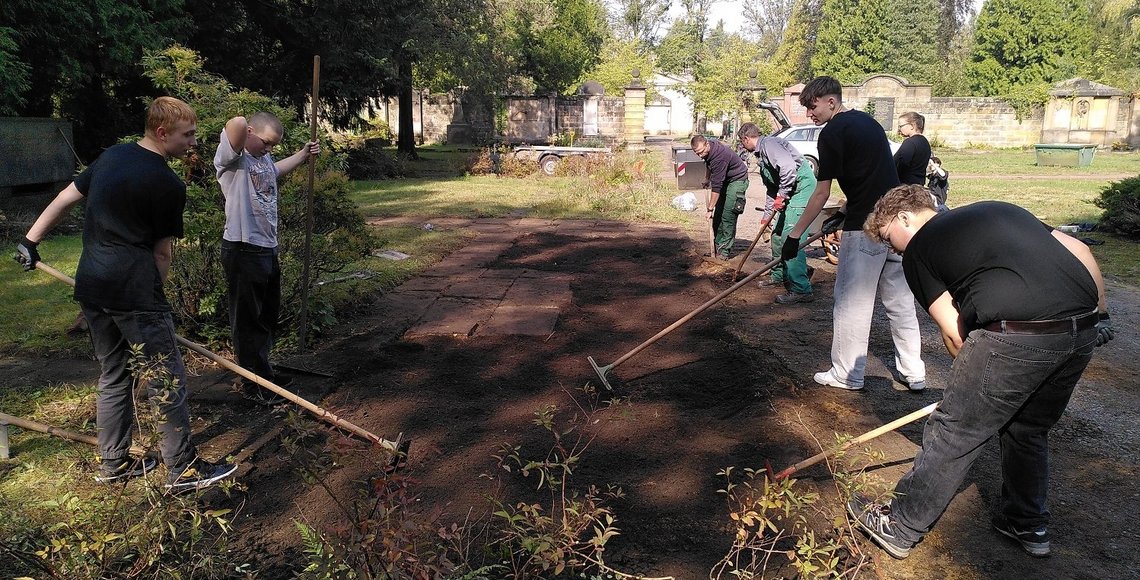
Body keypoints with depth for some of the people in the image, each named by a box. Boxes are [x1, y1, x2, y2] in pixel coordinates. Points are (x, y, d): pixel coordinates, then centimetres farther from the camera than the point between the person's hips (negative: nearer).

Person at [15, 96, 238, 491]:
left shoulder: (111, 157, 12)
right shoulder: (169, 186, -11)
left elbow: (64, 199, 20)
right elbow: (162, 253, -5)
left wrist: (31, 241, 30)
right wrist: (152, 295, 7)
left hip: (91, 287, 9)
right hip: (133, 289, -8)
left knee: (113, 375, 18)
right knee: (166, 379, -1)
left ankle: (113, 463, 28)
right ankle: (183, 469, 6)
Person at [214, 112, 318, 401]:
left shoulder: (263, 156, 12)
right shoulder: (231, 157, -15)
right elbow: (236, 124, -36)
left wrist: (303, 154, 36)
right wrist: (241, 127, -13)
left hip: (268, 248, 9)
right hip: (243, 251, -9)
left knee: (268, 316, 21)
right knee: (248, 321, 2)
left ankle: (263, 373, 37)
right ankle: (254, 385, 15)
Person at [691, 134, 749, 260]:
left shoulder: (719, 155, -35)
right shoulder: (708, 151, -8)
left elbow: (717, 186, -33)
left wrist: (710, 208, -30)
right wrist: (708, 180, 26)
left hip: (737, 180, -9)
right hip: (724, 179, 9)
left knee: (728, 215, -14)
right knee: (718, 214, 7)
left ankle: (724, 250, -10)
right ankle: (717, 245, 16)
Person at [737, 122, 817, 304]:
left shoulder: (768, 144, -11)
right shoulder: (761, 154, 22)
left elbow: (788, 167, -27)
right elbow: (771, 188, 29)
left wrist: (782, 195, -20)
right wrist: (767, 214, 31)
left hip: (802, 188, -11)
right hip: (790, 192, 11)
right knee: (777, 235, 17)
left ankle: (801, 290, -16)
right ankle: (779, 276, 33)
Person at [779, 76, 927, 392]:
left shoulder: (832, 133, -9)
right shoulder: (868, 121, 17)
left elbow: (822, 193, -10)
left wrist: (795, 235, -5)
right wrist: (844, 213, 21)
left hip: (865, 228, -9)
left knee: (852, 302, 2)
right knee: (900, 300, 14)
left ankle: (847, 375, 11)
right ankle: (913, 373, 21)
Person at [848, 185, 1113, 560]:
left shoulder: (917, 250, 8)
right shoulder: (999, 210, 27)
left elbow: (953, 333, 3)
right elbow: (1080, 251, 21)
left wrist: (975, 374, 19)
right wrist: (1098, 315, 28)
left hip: (1017, 335, -7)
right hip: (1083, 330, 7)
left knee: (953, 435, 6)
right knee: (1030, 430, 27)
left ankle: (900, 527, 19)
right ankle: (1029, 525, 42)